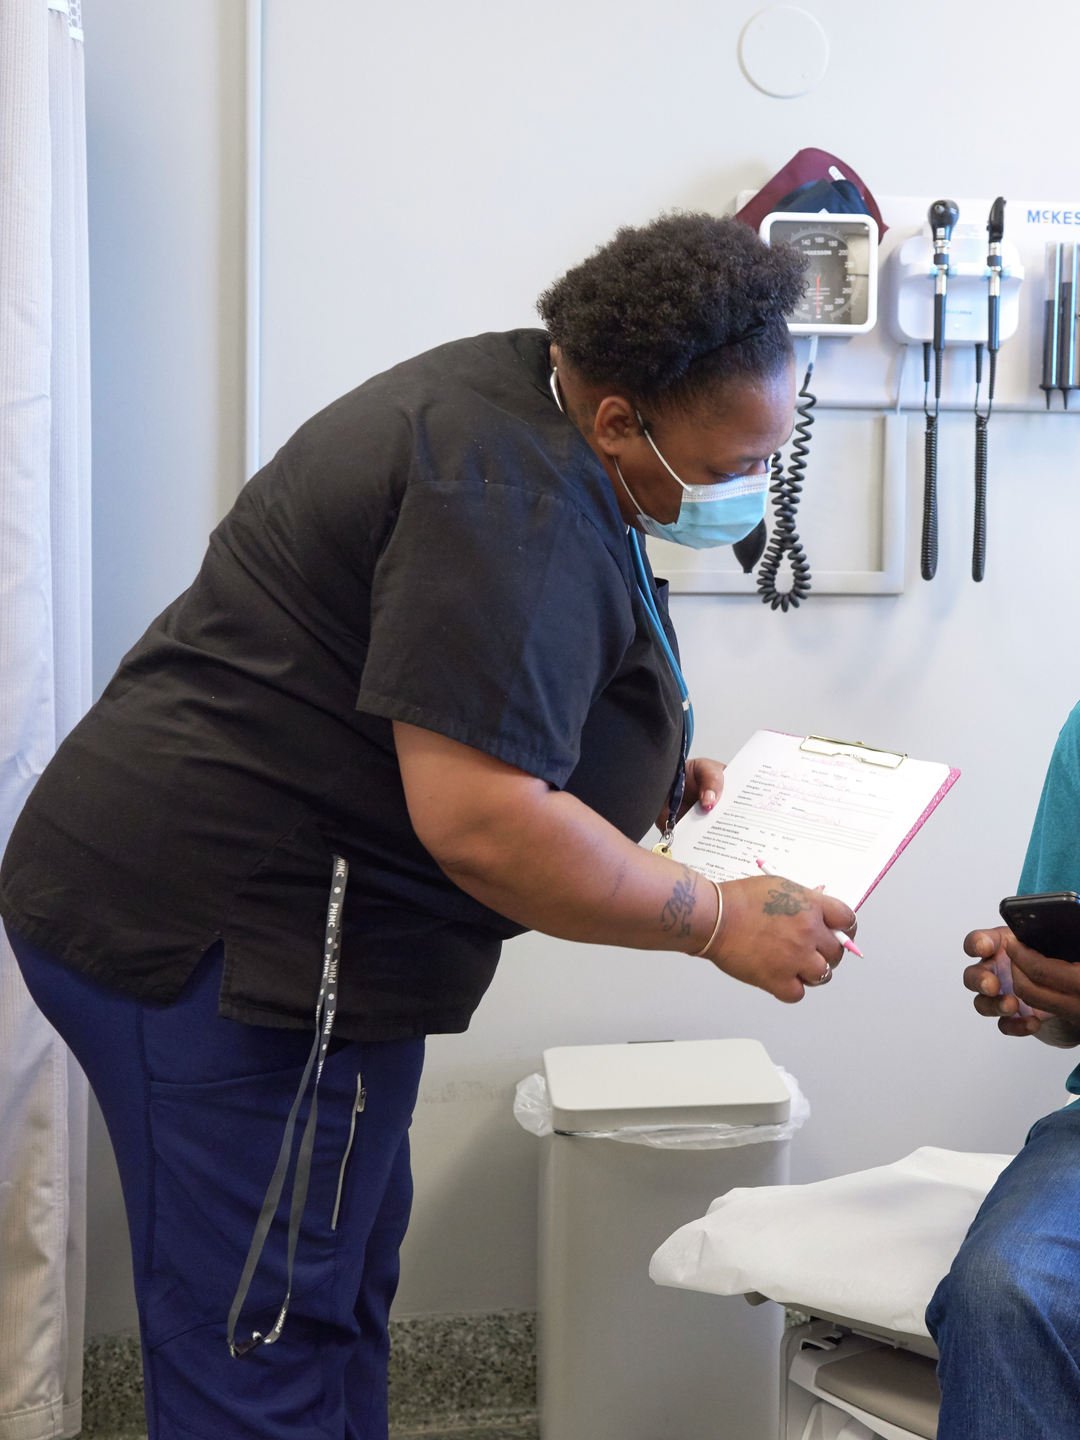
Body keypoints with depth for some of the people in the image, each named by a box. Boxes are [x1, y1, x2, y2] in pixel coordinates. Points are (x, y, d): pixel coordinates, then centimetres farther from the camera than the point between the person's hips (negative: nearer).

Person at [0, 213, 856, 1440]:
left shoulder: (513, 397, 11)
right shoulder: (514, 501, -22)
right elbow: (482, 825, -27)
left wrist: (650, 775, 13)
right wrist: (720, 922, -15)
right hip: (224, 935, -11)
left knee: (341, 1293, 19)